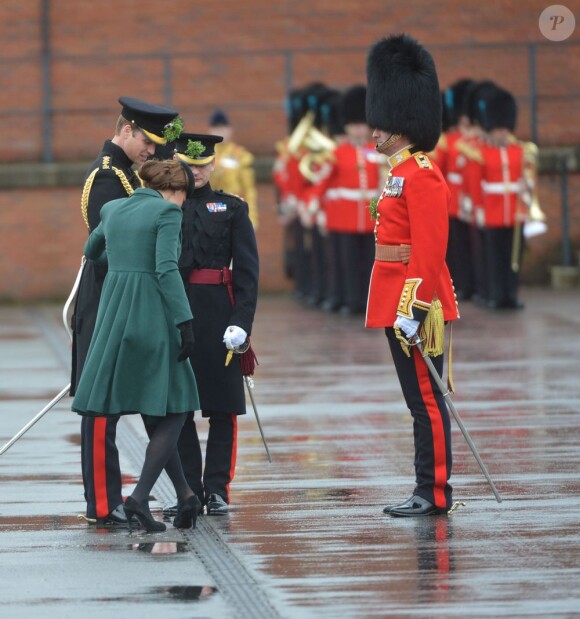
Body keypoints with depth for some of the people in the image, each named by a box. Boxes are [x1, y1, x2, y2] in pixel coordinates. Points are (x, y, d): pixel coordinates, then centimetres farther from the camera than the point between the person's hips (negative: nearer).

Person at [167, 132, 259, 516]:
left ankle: (217, 489, 8)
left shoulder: (232, 209, 4)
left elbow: (247, 271, -1)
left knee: (223, 405, 1)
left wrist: (242, 322, -11)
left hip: (218, 315, -1)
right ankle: (188, 489, 10)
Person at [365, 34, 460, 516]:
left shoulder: (422, 177, -14)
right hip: (398, 304, 10)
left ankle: (435, 495, -3)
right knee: (420, 400, 11)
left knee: (426, 400, -6)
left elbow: (429, 251, -21)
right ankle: (427, 491, 15)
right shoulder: (401, 174, 17)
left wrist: (412, 309, -24)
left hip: (415, 307, -10)